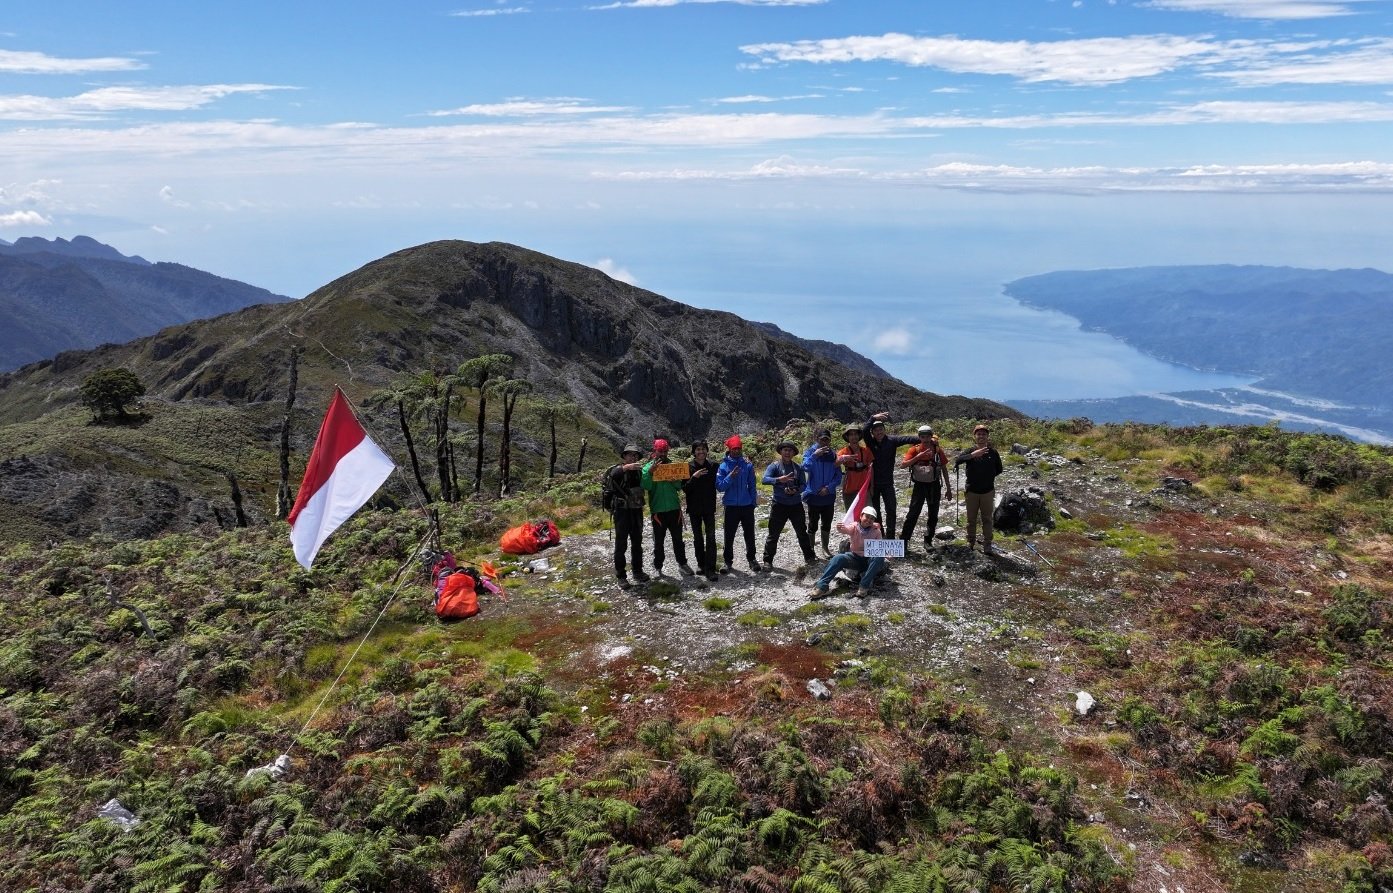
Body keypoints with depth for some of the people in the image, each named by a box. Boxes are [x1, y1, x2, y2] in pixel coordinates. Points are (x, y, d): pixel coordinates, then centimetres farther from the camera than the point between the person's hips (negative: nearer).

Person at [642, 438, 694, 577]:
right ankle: (657, 567, 14)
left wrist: (674, 481, -15)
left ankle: (682, 564, 20)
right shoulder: (649, 467, -1)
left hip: (674, 507, 3)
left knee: (678, 538, 10)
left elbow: (679, 487, 6)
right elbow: (646, 486, -15)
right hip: (658, 509, -3)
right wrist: (650, 471, -27)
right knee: (659, 540, 4)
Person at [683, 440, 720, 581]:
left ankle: (710, 569, -8)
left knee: (710, 538, -8)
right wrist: (694, 477, -21)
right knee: (697, 538, 12)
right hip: (694, 508, 1)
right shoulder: (688, 466, -5)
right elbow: (684, 488, -9)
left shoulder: (713, 466, -2)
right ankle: (701, 564, 25)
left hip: (709, 507, 0)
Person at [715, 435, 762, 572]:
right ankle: (727, 561, 15)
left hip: (747, 505, 1)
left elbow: (752, 485, 5)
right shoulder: (723, 466, -4)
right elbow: (720, 487, -9)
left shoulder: (748, 464, 0)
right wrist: (730, 477, -23)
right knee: (729, 536, 5)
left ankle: (751, 559, 23)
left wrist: (753, 503, 3)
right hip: (731, 506, -1)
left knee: (750, 534, 10)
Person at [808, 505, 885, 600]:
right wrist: (841, 528, -57)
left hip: (870, 560, -1)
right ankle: (821, 587, -30)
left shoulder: (876, 531, -6)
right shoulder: (854, 526, -8)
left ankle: (864, 586, -33)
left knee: (879, 557, -33)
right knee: (838, 558, -26)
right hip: (855, 558, 1)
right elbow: (847, 529, -33)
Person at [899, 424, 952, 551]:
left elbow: (944, 469, 7)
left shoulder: (938, 450, -1)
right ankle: (903, 540, -1)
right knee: (913, 514, -6)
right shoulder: (915, 449, -7)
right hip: (920, 485, -2)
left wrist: (948, 488, 7)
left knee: (933, 515, 9)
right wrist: (918, 456, -28)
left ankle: (928, 541, 21)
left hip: (934, 486, 2)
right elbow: (903, 465, -18)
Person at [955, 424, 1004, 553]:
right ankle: (970, 542, 24)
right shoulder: (970, 451, -5)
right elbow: (957, 460, -24)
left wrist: (989, 476, 1)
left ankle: (987, 544, 11)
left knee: (987, 519, 6)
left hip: (988, 491, 0)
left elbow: (999, 470, 12)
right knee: (971, 519, 11)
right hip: (971, 491, 0)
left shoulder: (993, 452, 0)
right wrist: (973, 455, -36)